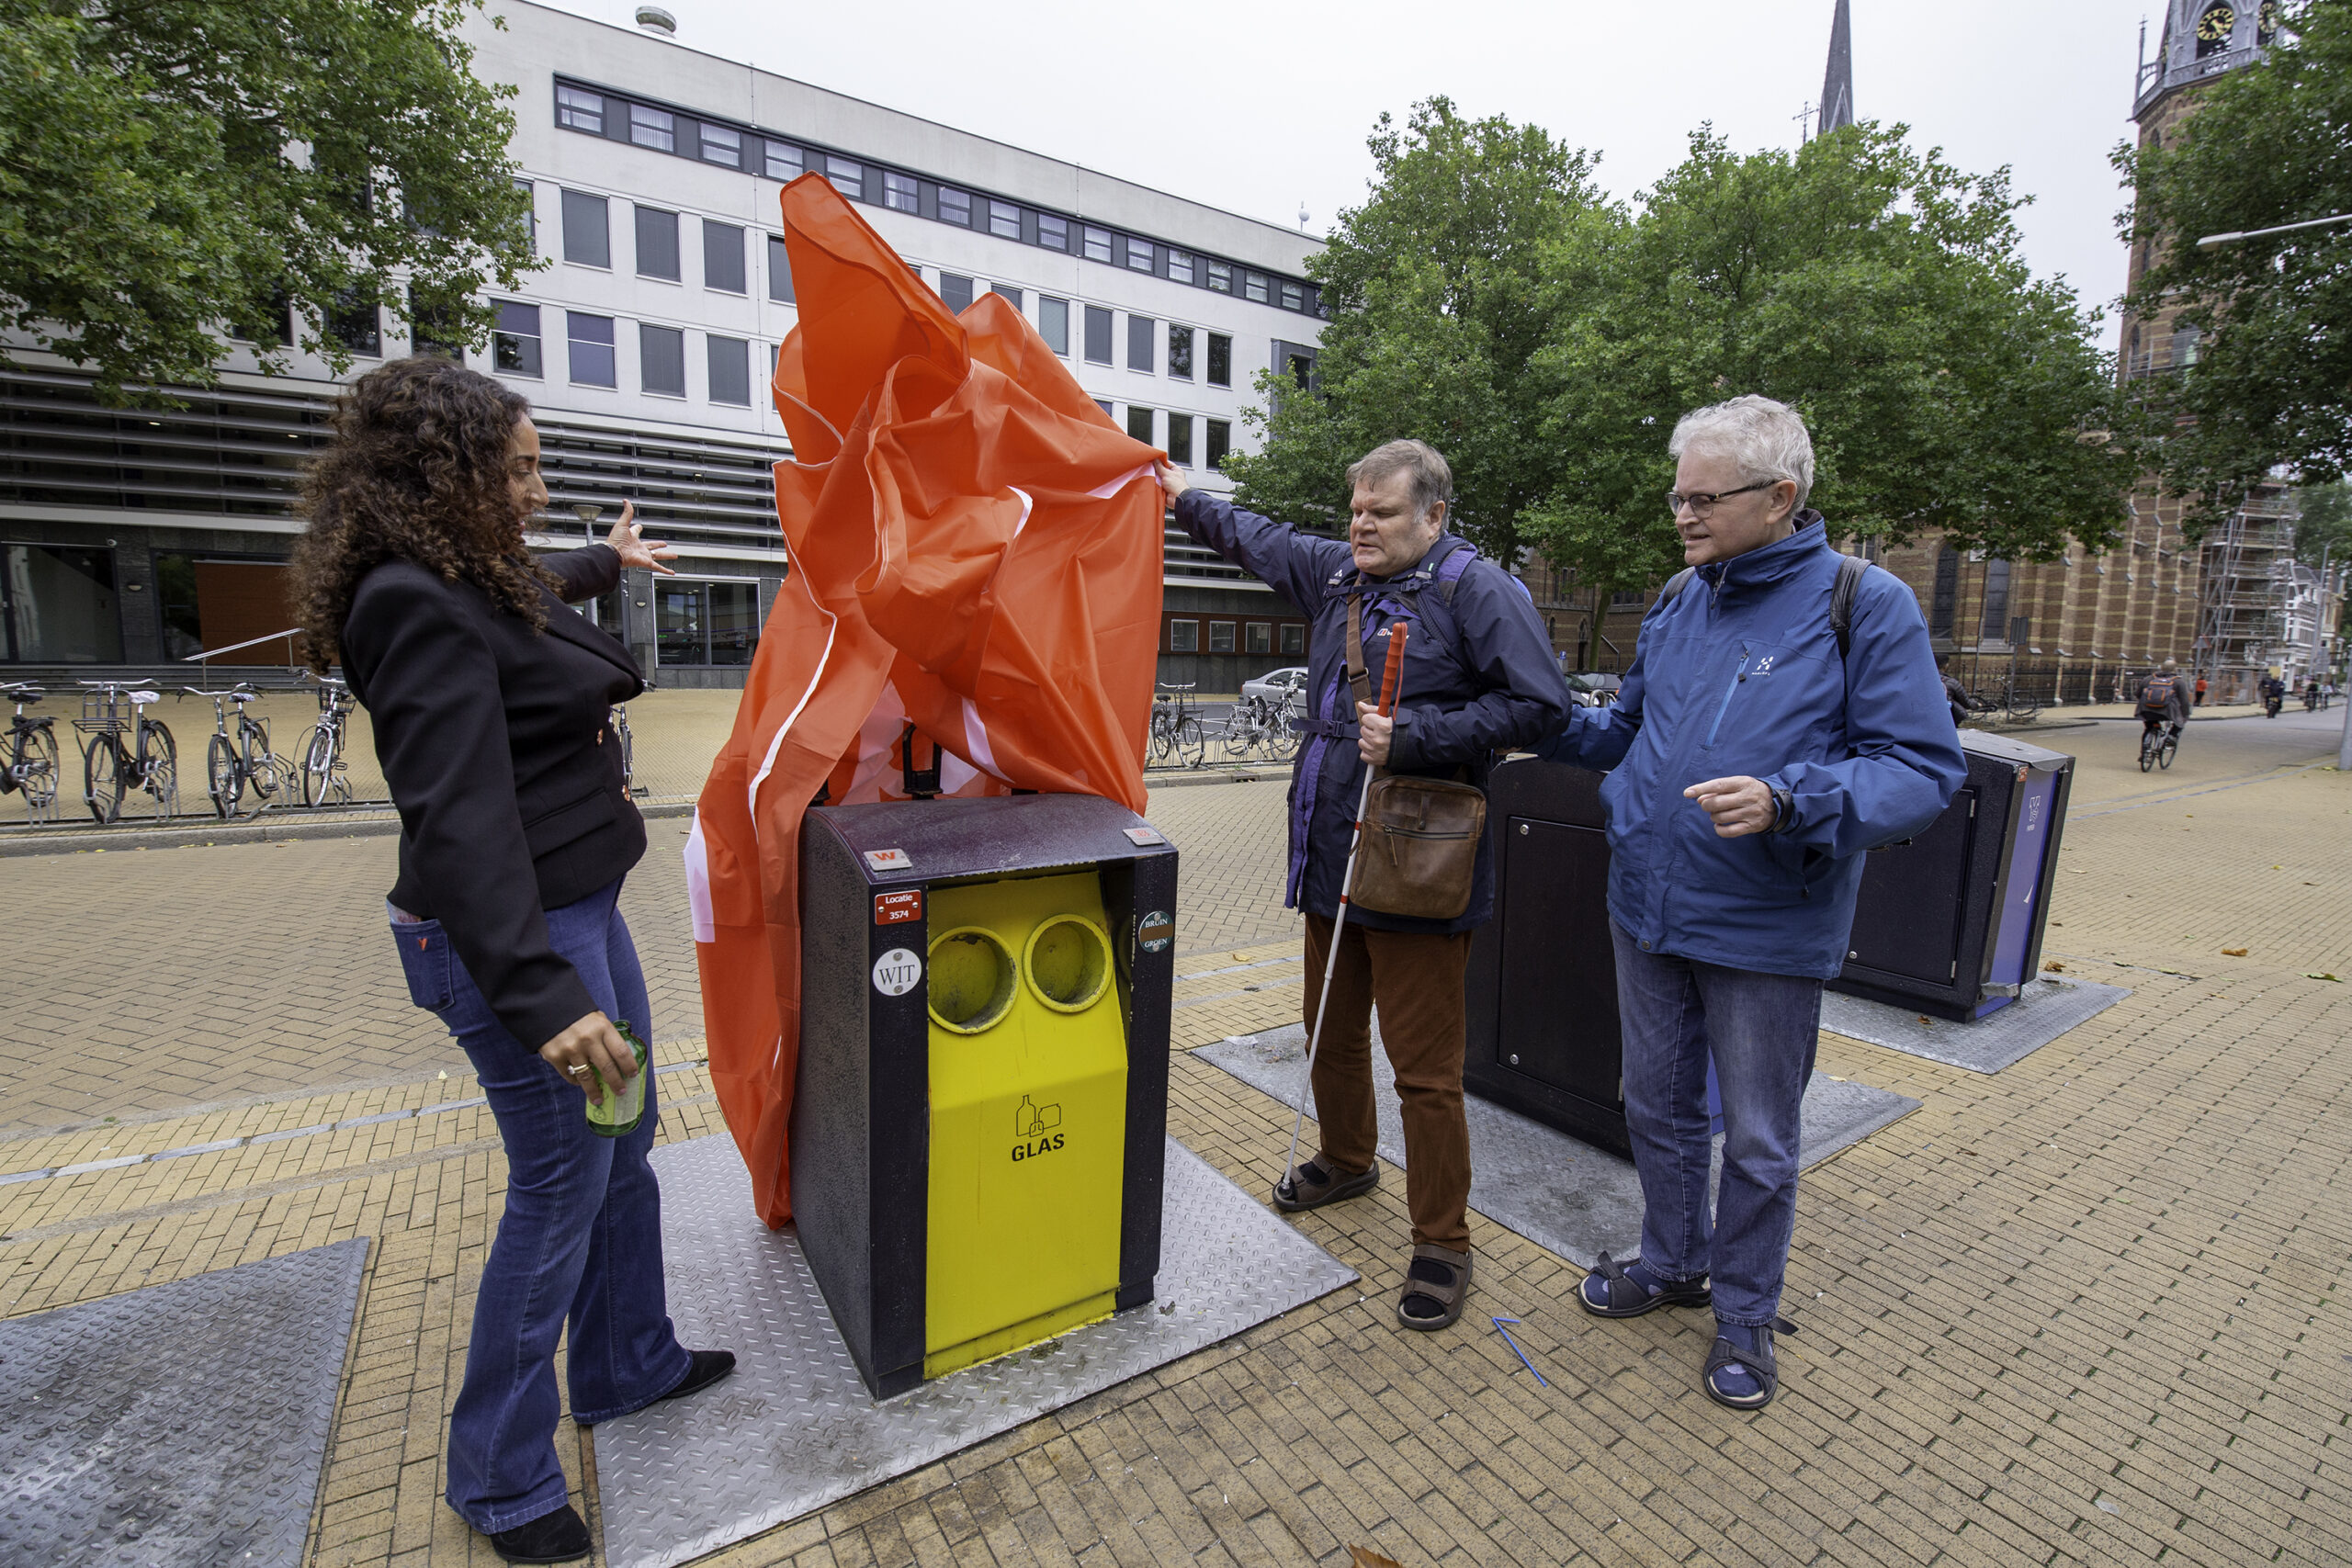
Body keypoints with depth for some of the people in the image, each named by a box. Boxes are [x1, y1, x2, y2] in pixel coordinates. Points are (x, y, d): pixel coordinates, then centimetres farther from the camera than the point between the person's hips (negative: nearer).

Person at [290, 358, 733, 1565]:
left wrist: (606, 560, 58)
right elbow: (456, 821, -29)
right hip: (517, 934, -10)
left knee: (625, 1144, 20)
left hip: (583, 904, 10)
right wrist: (539, 996, -33)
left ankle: (630, 1365, 41)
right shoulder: (419, 609, -20)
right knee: (560, 1189, 3)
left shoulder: (473, 581, 11)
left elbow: (535, 594, 38)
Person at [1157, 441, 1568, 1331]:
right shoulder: (1333, 572, 12)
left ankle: (1441, 1243, 21)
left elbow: (1540, 704, -17)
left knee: (1424, 1069, 1)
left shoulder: (1479, 590, -10)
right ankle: (1346, 1162, 48)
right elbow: (1258, 539, 30)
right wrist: (1187, 501, 39)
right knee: (1332, 1033, 23)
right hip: (1331, 855, 8)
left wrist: (1414, 736, -22)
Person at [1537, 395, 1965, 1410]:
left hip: (1768, 933, -5)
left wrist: (1788, 801, -31)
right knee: (1659, 1108, 20)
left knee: (1758, 1140, 13)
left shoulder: (1866, 605, -11)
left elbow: (1923, 770, -16)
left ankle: (1745, 1315, 35)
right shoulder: (1678, 601, 6)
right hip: (1649, 911, 6)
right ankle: (1672, 1263, 43)